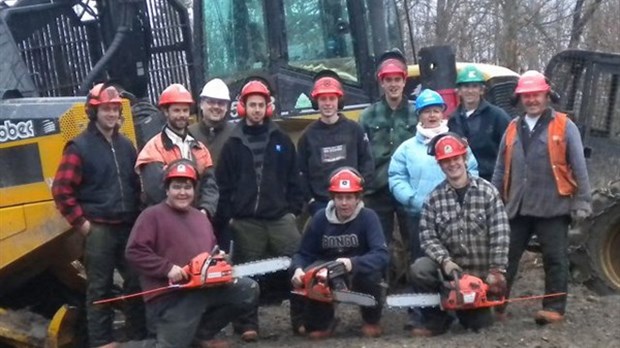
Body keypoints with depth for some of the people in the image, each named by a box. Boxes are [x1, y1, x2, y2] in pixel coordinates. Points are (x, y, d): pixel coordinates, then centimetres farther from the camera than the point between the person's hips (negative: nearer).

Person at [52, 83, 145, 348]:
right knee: (100, 287, 1)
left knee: (136, 281, 10)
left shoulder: (126, 145, 12)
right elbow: (61, 190, -11)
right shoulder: (80, 147, -7)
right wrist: (81, 223, -12)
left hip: (128, 227, 6)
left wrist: (137, 215, 11)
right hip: (99, 229, -6)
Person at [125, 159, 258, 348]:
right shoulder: (152, 215, -6)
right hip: (170, 297, -6)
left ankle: (203, 332, 12)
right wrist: (167, 268, -20)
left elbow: (211, 252, 26)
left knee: (248, 289, 1)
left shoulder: (201, 218, 17)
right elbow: (134, 252, -14)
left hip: (204, 288, 7)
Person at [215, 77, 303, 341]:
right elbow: (223, 185, 4)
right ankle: (248, 323, 12)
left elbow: (293, 179, 9)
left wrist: (294, 209, 2)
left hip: (280, 217, 1)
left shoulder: (281, 140, 8)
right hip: (246, 222, -1)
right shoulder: (233, 144, 5)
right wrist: (226, 217, -1)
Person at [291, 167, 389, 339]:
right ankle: (322, 322, 1)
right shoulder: (320, 218, -9)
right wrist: (298, 269, -28)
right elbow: (304, 254, -5)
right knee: (307, 274, -28)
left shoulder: (368, 217, -18)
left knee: (371, 272, -35)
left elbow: (382, 255, -31)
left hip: (359, 272, -2)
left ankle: (371, 321, -4)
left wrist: (353, 263, -47)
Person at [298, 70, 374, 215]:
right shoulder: (308, 135, 3)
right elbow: (302, 173, 5)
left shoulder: (354, 129, 2)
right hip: (321, 204, 0)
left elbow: (367, 162, 4)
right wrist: (310, 201, -3)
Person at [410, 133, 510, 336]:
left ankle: (475, 314, 39)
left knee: (479, 320, 0)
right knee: (420, 270, -27)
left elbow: (500, 234, -12)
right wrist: (444, 260, -23)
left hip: (482, 271, -1)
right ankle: (436, 320, -6)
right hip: (451, 266, 1)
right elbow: (427, 236, -7)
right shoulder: (434, 198, -4)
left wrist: (496, 271, -18)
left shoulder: (487, 191, -8)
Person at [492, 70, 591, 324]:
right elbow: (500, 170, 16)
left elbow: (579, 168, -2)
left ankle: (554, 308, 11)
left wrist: (581, 203, -7)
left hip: (552, 208, -4)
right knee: (506, 257, 8)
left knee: (555, 259, 4)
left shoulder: (564, 127, -1)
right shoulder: (512, 129, 12)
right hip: (517, 208, 4)